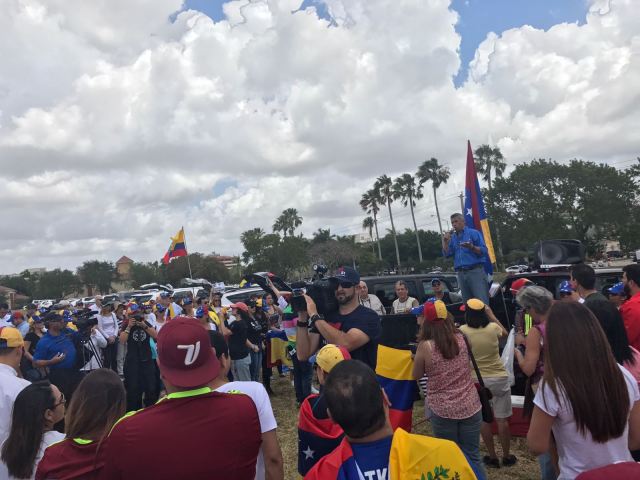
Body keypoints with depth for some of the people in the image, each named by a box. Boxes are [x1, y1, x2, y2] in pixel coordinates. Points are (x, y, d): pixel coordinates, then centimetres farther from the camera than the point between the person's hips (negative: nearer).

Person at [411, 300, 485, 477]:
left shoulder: (425, 346, -17)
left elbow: (416, 376, -1)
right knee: (473, 456, 18)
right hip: (470, 407, 3)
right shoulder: (461, 338, -5)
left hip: (442, 410, -3)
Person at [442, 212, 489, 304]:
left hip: (475, 271, -5)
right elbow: (447, 254, 8)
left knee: (482, 302, -10)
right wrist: (445, 241, -2)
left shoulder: (473, 233, 1)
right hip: (461, 274, 5)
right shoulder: (452, 237, 16)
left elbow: (484, 251, -6)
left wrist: (472, 247, -23)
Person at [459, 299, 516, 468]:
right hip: (499, 378, 1)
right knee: (502, 419, 12)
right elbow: (505, 333, 16)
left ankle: (492, 457, 23)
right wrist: (491, 315, 19)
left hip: (477, 380, -1)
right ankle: (507, 456, 27)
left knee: (483, 420, 12)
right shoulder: (493, 328, -8)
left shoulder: (463, 331, -12)